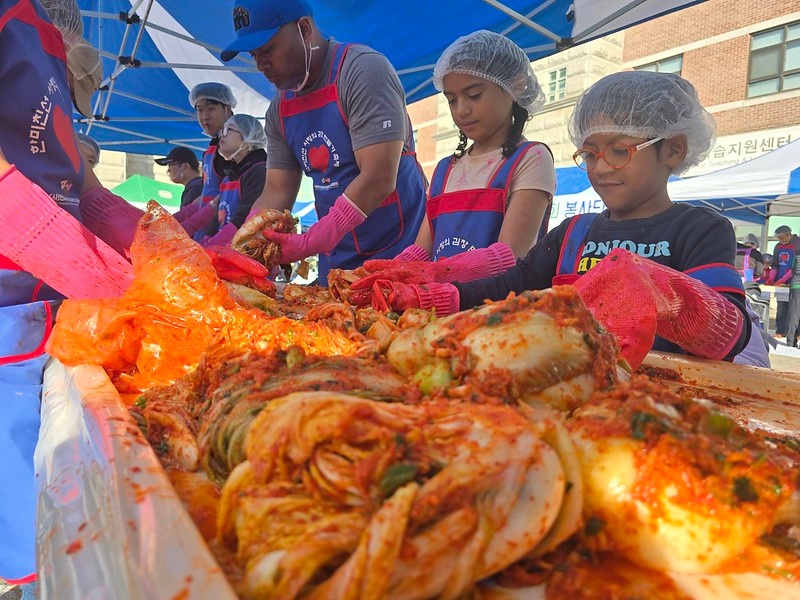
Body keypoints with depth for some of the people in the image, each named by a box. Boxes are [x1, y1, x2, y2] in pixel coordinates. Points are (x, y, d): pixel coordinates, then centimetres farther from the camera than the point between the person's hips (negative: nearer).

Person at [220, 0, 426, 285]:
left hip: (397, 250, -6)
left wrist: (308, 243, -28)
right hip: (335, 260, 6)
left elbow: (379, 180, -25)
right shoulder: (279, 109, 7)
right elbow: (276, 192, 5)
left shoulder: (363, 70, -16)